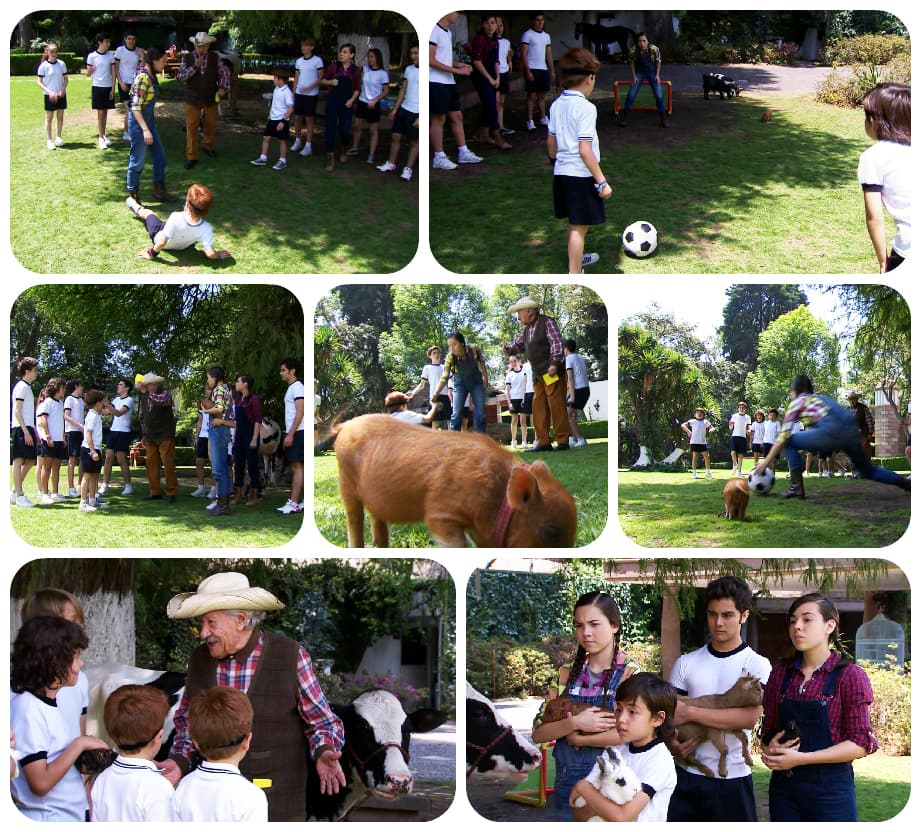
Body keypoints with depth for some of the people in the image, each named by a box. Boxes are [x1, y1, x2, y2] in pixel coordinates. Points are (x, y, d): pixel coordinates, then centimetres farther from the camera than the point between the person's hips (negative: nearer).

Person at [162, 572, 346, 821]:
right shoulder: (199, 659, 2)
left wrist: (323, 753, -22)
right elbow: (187, 722, 14)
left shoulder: (291, 657, -9)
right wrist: (180, 761, -4)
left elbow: (323, 721, -1)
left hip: (278, 808, -3)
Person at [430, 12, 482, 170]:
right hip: (436, 82, -9)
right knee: (438, 118, -3)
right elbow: (431, 60, -18)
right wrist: (456, 70, -18)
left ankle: (463, 153, 19)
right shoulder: (434, 31, -14)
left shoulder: (448, 33, 15)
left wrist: (459, 65, 4)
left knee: (457, 116, 12)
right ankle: (438, 157, 3)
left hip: (449, 82, 9)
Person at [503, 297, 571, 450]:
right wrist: (508, 349, -1)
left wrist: (554, 363, -21)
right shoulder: (526, 330, 18)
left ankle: (562, 441, -8)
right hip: (538, 374, 8)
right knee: (538, 407, 3)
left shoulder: (547, 322, -5)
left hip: (551, 372, -8)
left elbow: (557, 342, -12)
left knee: (556, 405, -9)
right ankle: (543, 442, 5)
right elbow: (518, 344, 21)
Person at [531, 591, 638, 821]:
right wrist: (575, 723, -17)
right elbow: (537, 733, 0)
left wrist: (576, 738, -13)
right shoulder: (567, 673, 5)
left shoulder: (629, 672, -6)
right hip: (567, 783, 4)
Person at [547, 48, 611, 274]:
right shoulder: (585, 108, -18)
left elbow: (551, 142, 14)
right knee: (579, 227, -2)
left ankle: (577, 258, 44)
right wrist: (602, 181, -18)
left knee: (575, 223, 26)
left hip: (561, 173, 8)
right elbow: (585, 150, -22)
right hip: (581, 176, -8)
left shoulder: (556, 105, 5)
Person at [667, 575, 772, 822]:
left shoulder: (757, 665, -2)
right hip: (686, 775, 3)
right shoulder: (686, 663, 8)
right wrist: (673, 742, -13)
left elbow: (749, 717, -16)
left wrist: (689, 712, -16)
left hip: (732, 778, -2)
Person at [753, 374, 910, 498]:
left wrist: (766, 462, 15)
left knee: (790, 442, 12)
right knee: (868, 470, 26)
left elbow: (783, 436, 12)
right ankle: (905, 482, 17)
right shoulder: (820, 398, 35)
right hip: (853, 431, 7)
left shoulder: (797, 402, 17)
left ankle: (796, 487, 3)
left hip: (832, 431, -7)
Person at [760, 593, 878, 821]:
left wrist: (801, 758, -18)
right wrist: (770, 747, -10)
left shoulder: (850, 676, -6)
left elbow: (861, 744, -11)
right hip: (784, 786, 4)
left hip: (831, 788, -4)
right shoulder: (780, 674, 7)